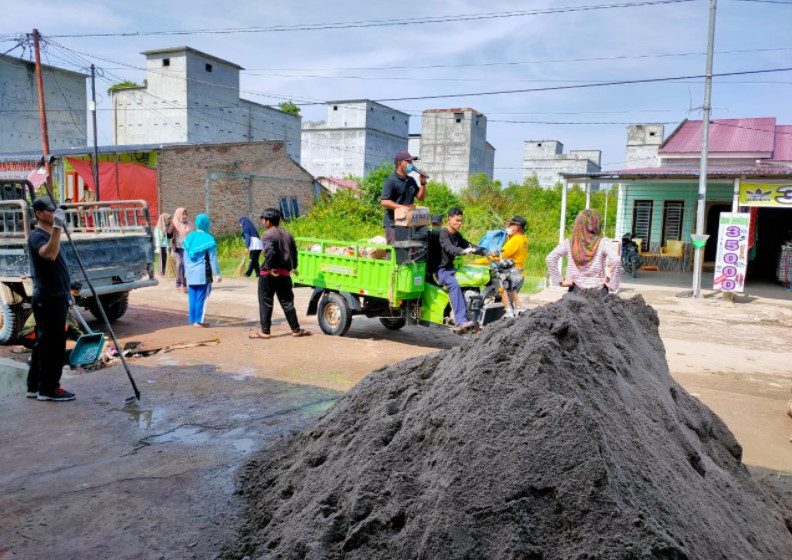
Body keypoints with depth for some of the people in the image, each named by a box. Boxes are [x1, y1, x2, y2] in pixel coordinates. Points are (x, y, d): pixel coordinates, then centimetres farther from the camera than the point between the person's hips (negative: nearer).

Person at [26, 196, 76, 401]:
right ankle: (48, 389, 3)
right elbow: (49, 254, -36)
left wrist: (66, 293, 26)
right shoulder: (37, 236, -14)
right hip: (48, 299, -10)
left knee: (43, 343, 14)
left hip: (55, 297, 10)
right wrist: (57, 227, -44)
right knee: (53, 343, -5)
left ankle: (35, 386, 22)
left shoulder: (49, 234, 17)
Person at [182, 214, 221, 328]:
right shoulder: (208, 238, -10)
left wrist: (186, 270, 23)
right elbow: (213, 258, -10)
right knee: (202, 296, 1)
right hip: (203, 272, -6)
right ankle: (199, 320, 1)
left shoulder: (189, 237, 7)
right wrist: (217, 274, -6)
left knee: (193, 296, 11)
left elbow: (185, 256, 13)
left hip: (190, 272, 6)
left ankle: (193, 319, 16)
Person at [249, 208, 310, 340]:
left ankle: (265, 331, 7)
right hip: (284, 274, 6)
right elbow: (294, 252, 14)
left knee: (266, 303, 4)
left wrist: (269, 267, -18)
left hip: (268, 274, -6)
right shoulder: (287, 234, 10)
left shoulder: (268, 234, -11)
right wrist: (293, 267, 25)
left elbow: (270, 252, -27)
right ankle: (296, 329, 16)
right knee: (287, 302, 13)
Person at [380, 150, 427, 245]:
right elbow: (384, 202, -17)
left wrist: (423, 183, 1)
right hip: (393, 223, -8)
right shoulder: (391, 181, -9)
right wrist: (403, 207, -22)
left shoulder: (411, 180, 16)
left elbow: (421, 197, 18)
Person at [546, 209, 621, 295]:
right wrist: (613, 285, -10)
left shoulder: (568, 243, -1)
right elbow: (616, 261, -20)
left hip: (576, 291, 2)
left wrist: (560, 281, -6)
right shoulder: (603, 243, -6)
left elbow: (550, 259, -11)